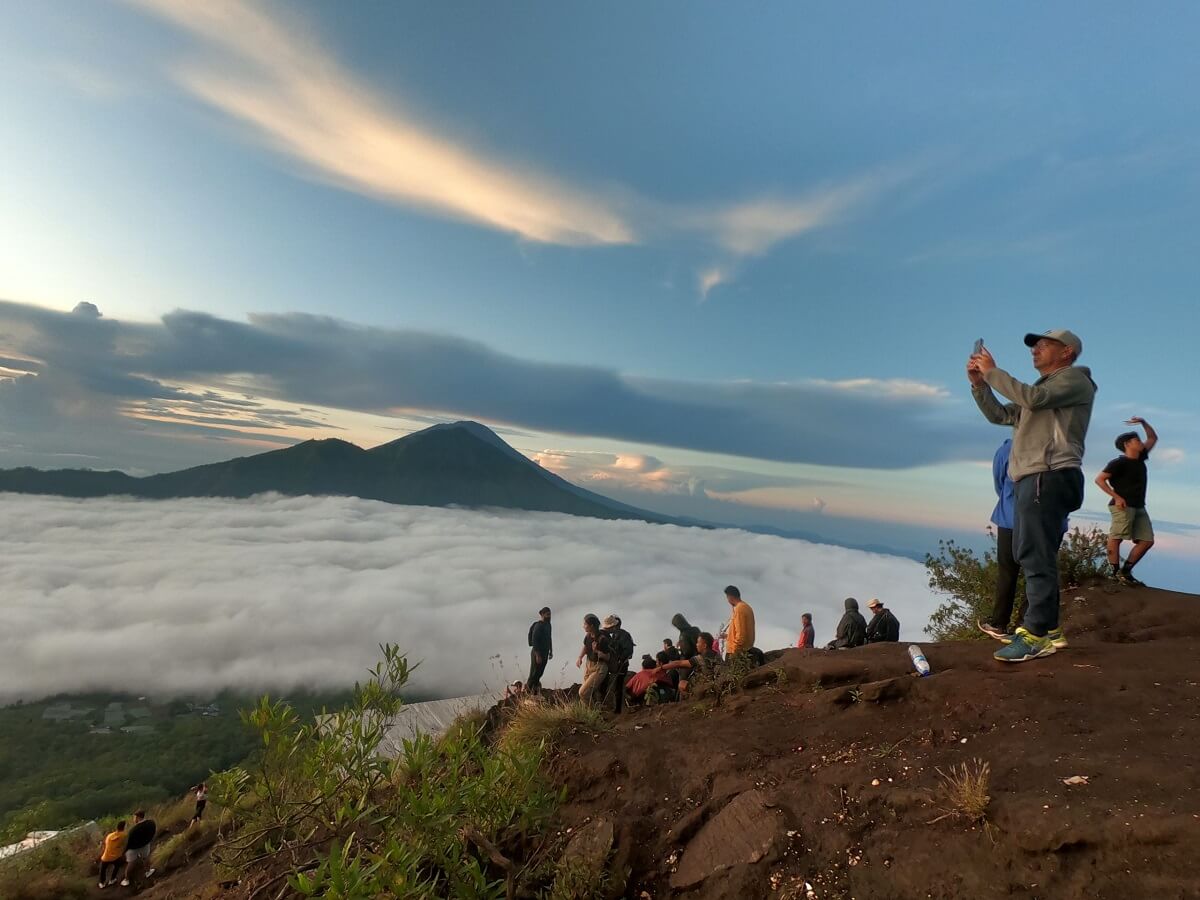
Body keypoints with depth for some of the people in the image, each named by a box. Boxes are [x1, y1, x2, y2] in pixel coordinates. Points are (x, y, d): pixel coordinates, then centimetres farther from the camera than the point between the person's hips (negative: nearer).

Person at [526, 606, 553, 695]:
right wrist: (537, 655, -24)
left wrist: (551, 651, 17)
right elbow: (534, 641, -22)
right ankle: (528, 690, 11)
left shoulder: (548, 625, 9)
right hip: (537, 653, -8)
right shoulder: (538, 626, -18)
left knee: (540, 673, 12)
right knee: (534, 673, -1)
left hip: (545, 653, 8)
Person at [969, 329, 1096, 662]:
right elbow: (999, 415, 23)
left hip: (1050, 477, -9)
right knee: (1032, 556, 10)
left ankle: (1037, 635, -13)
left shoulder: (1075, 379, 2)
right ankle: (1049, 629, 17)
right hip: (1031, 479, 9)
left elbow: (1034, 398, -17)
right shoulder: (1041, 389, 29)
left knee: (1036, 556, -14)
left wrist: (992, 372, -9)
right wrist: (978, 383, 10)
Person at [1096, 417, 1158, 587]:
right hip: (1123, 506, -9)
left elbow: (1153, 438, 28)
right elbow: (1099, 479, -11)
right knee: (1116, 537, -9)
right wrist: (1116, 497, -16)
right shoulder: (1119, 462, -7)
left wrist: (1143, 422, 15)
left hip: (1139, 507, 9)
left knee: (1147, 540, 3)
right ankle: (1114, 571, -9)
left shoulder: (1140, 458, 16)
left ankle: (1126, 571, 6)